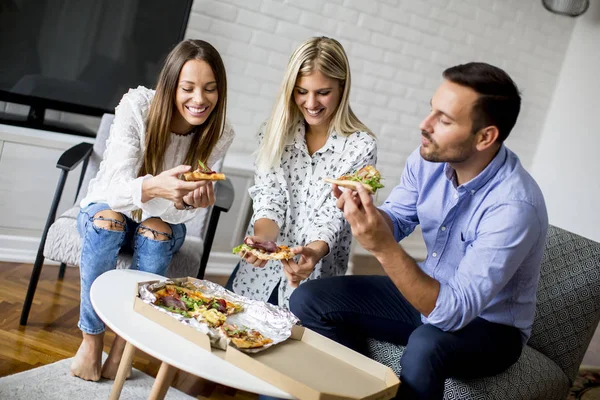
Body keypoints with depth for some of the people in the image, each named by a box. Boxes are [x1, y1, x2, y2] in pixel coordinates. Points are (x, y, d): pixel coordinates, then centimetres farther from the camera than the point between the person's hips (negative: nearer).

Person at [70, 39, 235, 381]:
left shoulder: (219, 134, -17)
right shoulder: (136, 106, -24)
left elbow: (181, 210, -19)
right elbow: (116, 187, -31)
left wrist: (190, 201, -44)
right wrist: (153, 188, -53)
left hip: (160, 221, 1)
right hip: (107, 208, -1)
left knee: (157, 230, -32)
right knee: (109, 219, -34)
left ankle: (125, 341, -17)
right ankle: (92, 338, -18)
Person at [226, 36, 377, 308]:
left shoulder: (360, 147, -11)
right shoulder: (275, 132, -2)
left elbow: (333, 215, -14)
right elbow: (268, 200, -6)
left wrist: (314, 252, -35)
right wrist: (263, 238, -28)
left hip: (314, 278, -3)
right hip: (258, 270, 3)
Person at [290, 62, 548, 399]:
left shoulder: (515, 205, -32)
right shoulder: (430, 158, -12)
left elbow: (453, 312, -34)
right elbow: (395, 223, 1)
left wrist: (383, 247, -43)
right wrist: (364, 210, -21)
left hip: (490, 325, -6)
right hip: (430, 291, 6)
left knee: (425, 347, -39)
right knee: (308, 301, -7)